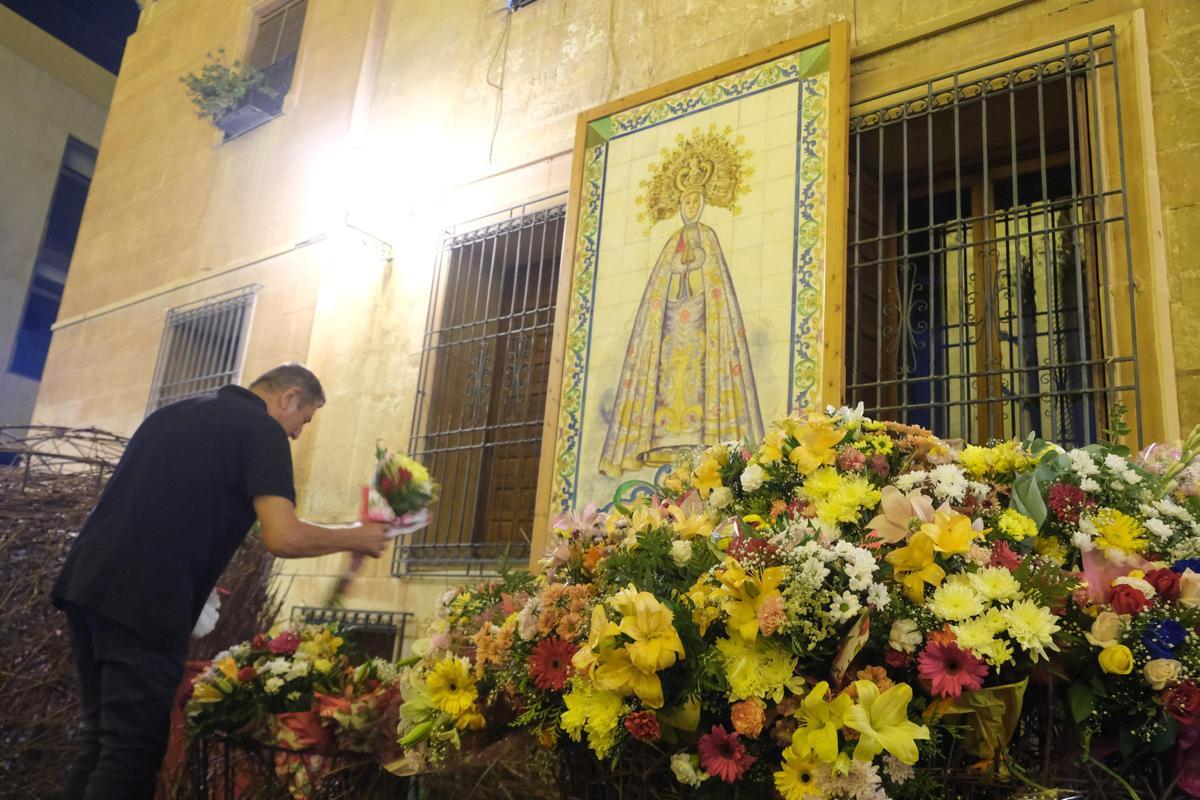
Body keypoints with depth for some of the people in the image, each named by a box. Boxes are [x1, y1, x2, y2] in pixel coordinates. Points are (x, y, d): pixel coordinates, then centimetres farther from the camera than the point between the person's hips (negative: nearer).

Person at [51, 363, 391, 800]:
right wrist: (356, 537, 1)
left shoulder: (173, 412, 23)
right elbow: (284, 537, -15)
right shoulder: (261, 429, -3)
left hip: (86, 580, 9)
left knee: (100, 740, 16)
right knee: (133, 748, -1)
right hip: (144, 601, -9)